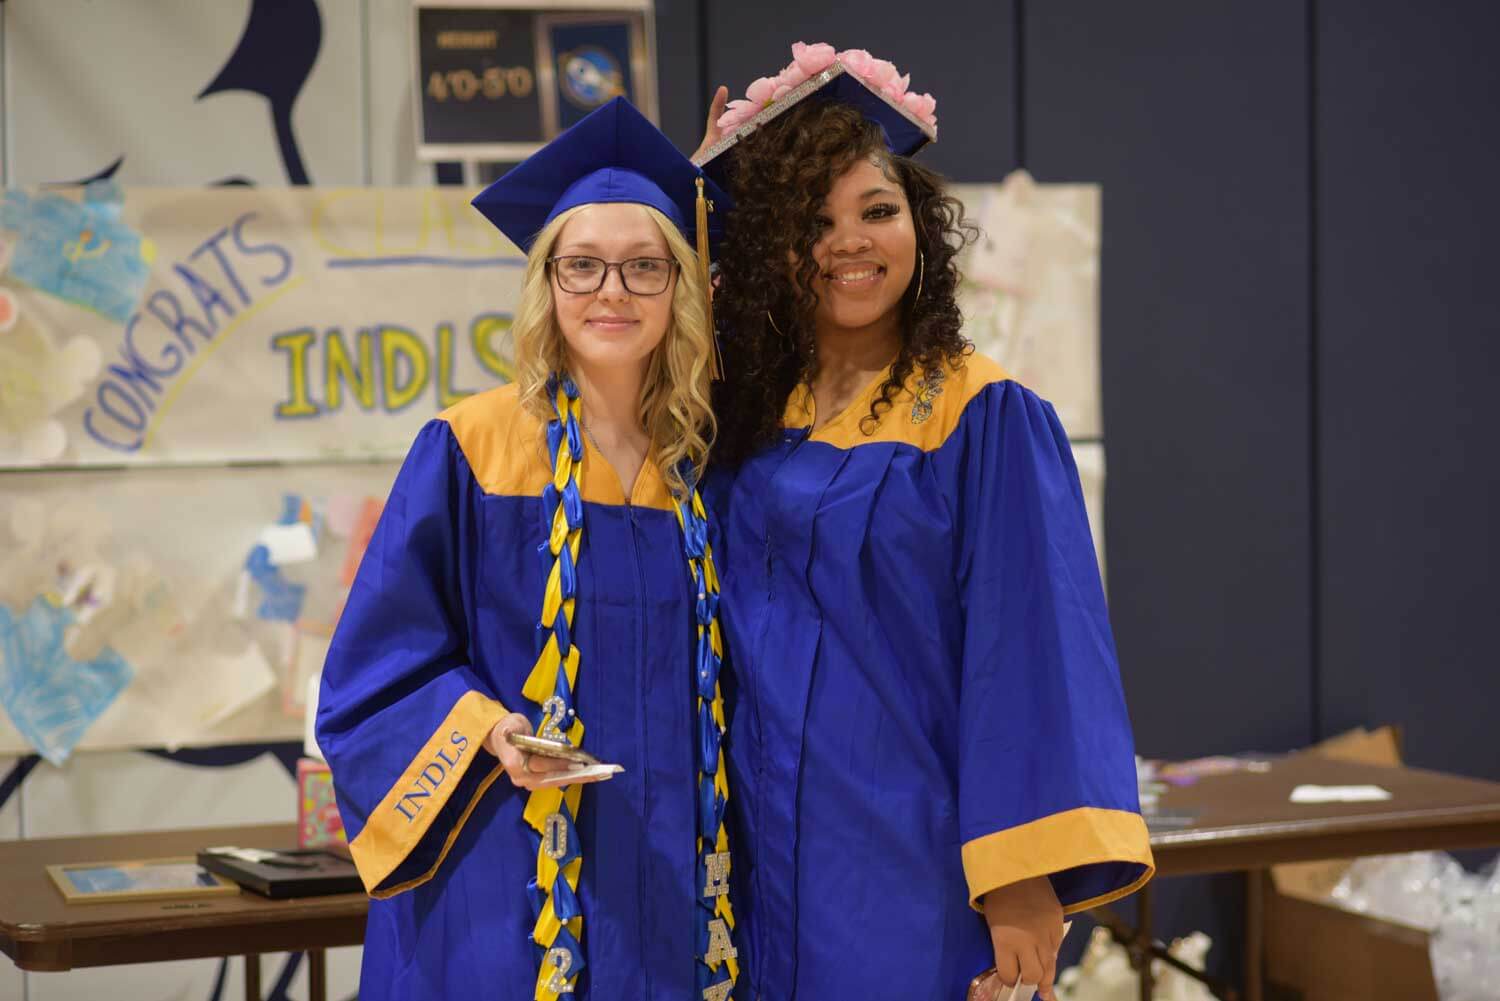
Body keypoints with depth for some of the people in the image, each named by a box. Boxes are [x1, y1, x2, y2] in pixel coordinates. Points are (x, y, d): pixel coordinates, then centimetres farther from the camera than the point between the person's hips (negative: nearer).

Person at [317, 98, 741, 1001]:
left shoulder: (703, 466, 7)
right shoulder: (471, 449, -4)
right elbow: (380, 667, -4)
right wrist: (488, 728, -21)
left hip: (669, 890, 4)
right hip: (500, 897, -3)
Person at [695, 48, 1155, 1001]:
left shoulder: (986, 417, -8)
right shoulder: (744, 418, 7)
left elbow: (1032, 651, -13)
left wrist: (1026, 880, -20)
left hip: (919, 884, -4)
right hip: (770, 876, 5)